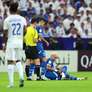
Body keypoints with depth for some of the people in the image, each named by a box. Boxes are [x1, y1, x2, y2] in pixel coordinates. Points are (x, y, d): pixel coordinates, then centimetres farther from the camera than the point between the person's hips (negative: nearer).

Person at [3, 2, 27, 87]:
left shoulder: (7, 20, -4)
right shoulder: (22, 19, 4)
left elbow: (5, 33, -1)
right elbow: (24, 30, -4)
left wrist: (5, 44, 9)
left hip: (10, 42, -3)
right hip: (19, 42, 3)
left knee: (10, 62, 1)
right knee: (18, 60, 18)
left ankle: (11, 82, -3)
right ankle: (21, 76, -5)